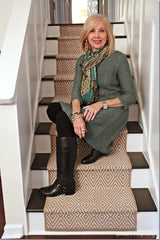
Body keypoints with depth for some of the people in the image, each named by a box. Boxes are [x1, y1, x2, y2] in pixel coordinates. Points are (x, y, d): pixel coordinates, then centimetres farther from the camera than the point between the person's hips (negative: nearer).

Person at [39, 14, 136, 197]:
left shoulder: (118, 59, -7)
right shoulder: (82, 61, 8)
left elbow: (131, 96, -7)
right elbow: (76, 92, -4)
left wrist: (101, 104, -20)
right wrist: (77, 115, -26)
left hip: (113, 112, -6)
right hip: (89, 110, 6)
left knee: (62, 118, -25)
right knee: (54, 109, -20)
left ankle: (64, 182, -19)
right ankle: (97, 146, -11)